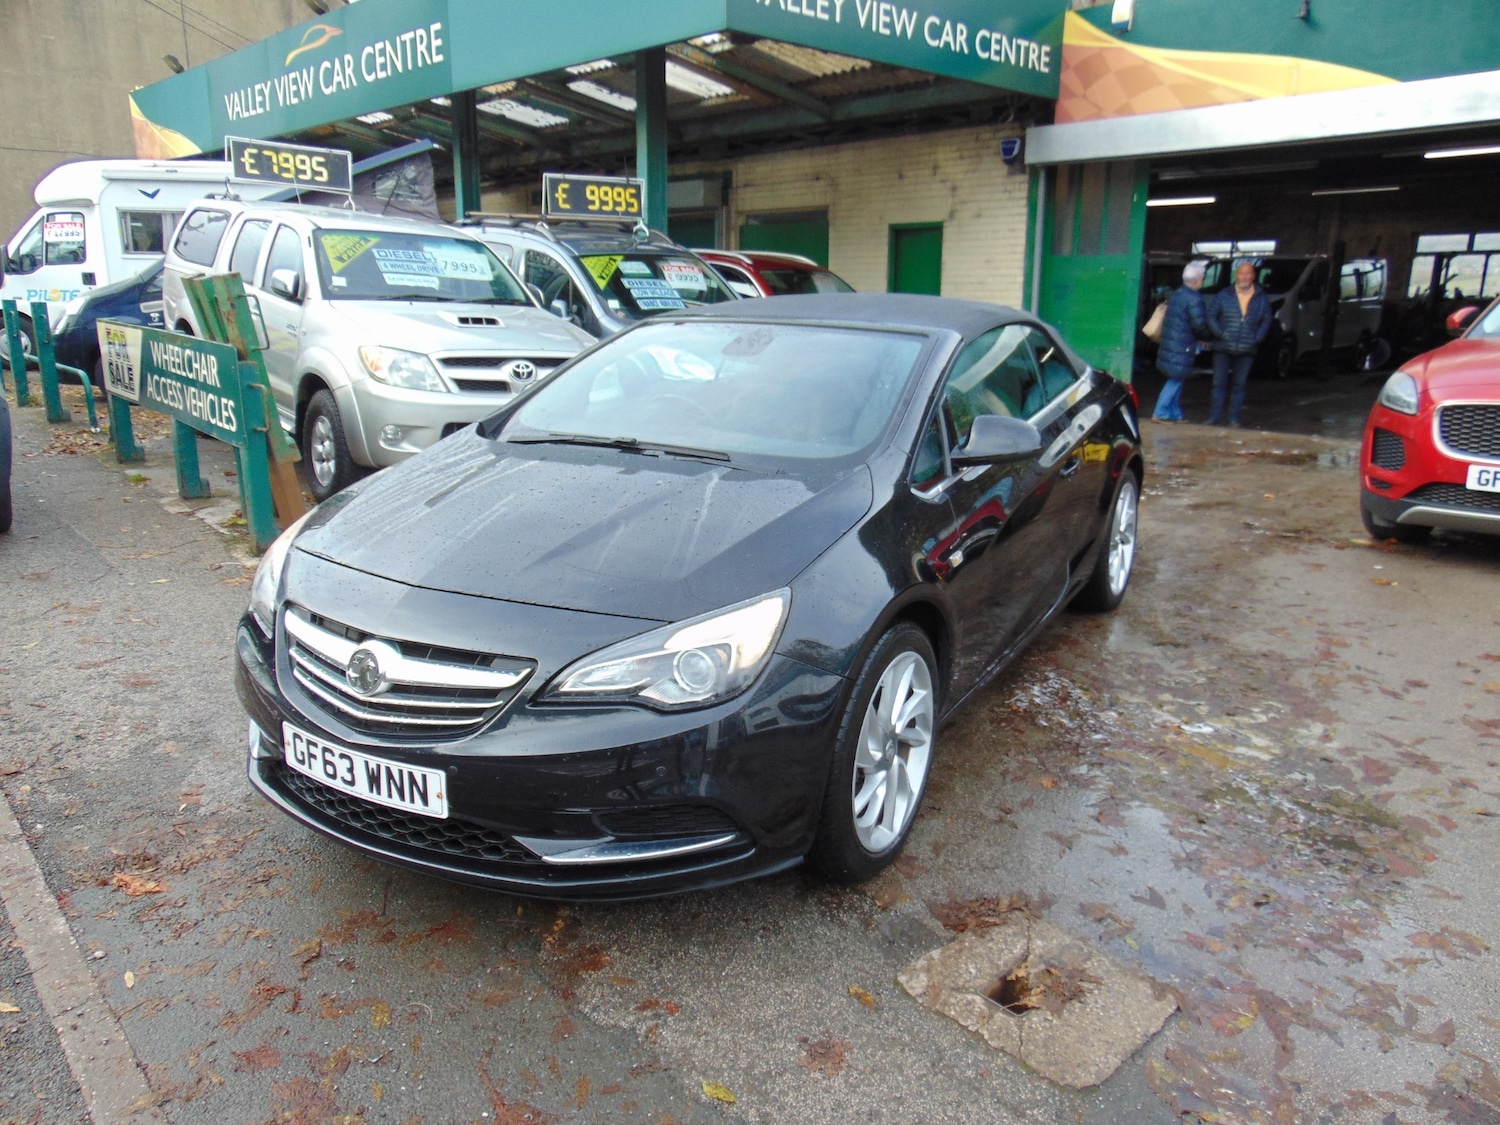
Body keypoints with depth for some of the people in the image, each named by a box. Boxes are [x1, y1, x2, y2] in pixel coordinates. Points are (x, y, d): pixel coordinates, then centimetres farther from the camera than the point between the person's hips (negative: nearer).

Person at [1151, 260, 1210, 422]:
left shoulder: (1177, 293, 12)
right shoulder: (1194, 298, -16)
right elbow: (1199, 324, -18)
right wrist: (1204, 336, 3)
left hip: (1170, 342, 9)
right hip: (1181, 347, -9)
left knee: (1176, 379, 16)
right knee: (1176, 380, -3)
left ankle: (1175, 413, 22)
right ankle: (1160, 413, -3)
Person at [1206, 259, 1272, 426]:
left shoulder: (1262, 299, 6)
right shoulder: (1223, 295, 2)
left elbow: (1266, 322, 12)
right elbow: (1211, 315, 2)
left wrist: (1257, 339, -2)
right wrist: (1220, 334, -9)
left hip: (1246, 350, 1)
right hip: (1223, 348, -1)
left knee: (1240, 385, 5)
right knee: (1219, 382, 0)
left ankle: (1234, 418, 11)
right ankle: (1215, 415, 7)